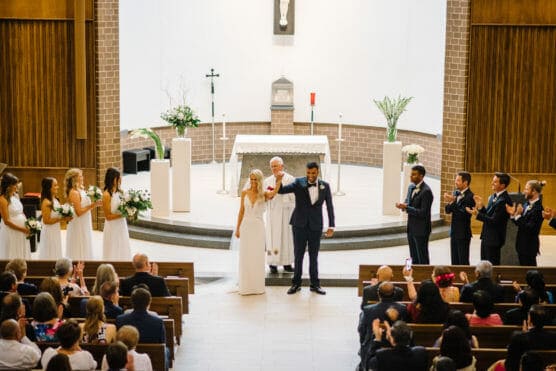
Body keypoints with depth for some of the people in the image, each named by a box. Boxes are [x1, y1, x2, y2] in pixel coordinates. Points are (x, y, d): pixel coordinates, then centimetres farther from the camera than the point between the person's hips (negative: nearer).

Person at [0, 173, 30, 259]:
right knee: (12, 257, 0)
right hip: (11, 231, -8)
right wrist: (22, 229, -17)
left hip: (22, 232, 8)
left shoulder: (15, 196, 8)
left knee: (22, 256, 11)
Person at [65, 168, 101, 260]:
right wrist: (92, 205, -18)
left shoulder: (80, 190, 10)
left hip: (84, 225, 9)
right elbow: (79, 212, -21)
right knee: (79, 252, -3)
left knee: (85, 251, 13)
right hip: (78, 227, -9)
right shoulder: (74, 193, -18)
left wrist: (94, 204, 3)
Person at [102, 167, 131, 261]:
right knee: (113, 254, 1)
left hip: (122, 226, 7)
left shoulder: (119, 192, 5)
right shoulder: (107, 195, -15)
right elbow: (108, 216, -16)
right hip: (112, 228, -7)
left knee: (122, 253, 11)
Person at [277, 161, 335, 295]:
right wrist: (279, 181, -32)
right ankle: (296, 283, 14)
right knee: (298, 255, 5)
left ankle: (315, 284, 17)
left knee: (314, 255, 9)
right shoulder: (299, 183, -4)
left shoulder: (325, 186, -1)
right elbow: (281, 190, -11)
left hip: (315, 225, 1)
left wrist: (331, 226, 0)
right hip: (299, 224, -1)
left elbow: (329, 206, 3)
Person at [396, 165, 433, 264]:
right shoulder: (411, 187, 8)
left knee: (422, 260, 0)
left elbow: (423, 213, -21)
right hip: (411, 228, 8)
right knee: (414, 258, 16)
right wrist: (402, 205, -3)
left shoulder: (426, 191, -19)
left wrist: (406, 207, -23)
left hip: (421, 230, -8)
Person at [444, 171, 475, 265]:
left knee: (463, 262, 1)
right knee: (454, 261, 13)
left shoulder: (470, 196, -16)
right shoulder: (455, 193, 6)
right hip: (453, 232, 7)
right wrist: (449, 202, -16)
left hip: (463, 233, -7)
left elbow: (463, 214, -23)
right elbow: (447, 210, 4)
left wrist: (453, 202, -23)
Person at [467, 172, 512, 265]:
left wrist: (477, 214, -23)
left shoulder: (504, 200, -22)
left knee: (492, 265, 0)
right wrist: (481, 206, -4)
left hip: (494, 239, -9)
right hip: (486, 236, 9)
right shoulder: (493, 197, 8)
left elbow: (494, 220, -24)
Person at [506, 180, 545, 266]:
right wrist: (513, 214, -5)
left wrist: (518, 215, -24)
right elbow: (520, 223, 10)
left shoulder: (538, 208, -20)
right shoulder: (527, 204, 7)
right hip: (522, 244, 9)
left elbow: (529, 228, -24)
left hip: (529, 246, -9)